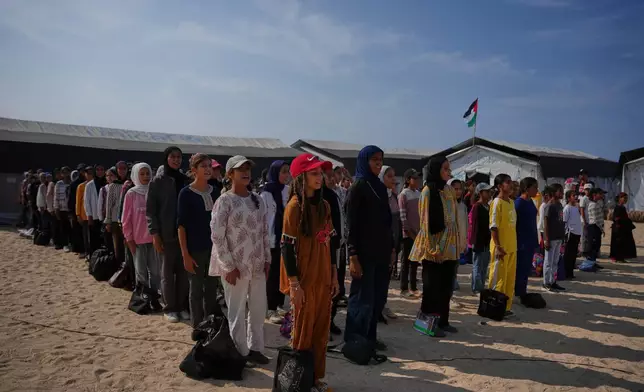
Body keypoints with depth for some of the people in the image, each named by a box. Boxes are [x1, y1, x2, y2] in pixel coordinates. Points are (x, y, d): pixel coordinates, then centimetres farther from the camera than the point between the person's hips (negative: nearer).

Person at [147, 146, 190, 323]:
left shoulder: (185, 180, 9)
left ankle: (182, 306, 16)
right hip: (166, 233, -3)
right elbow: (150, 209, -3)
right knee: (168, 271, 5)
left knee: (183, 271, 6)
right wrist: (155, 233, -10)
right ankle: (170, 308, 14)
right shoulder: (158, 181, -1)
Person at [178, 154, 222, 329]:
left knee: (212, 288, 13)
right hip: (195, 249, -4)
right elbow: (181, 225, -9)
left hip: (215, 247, 5)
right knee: (197, 289, 5)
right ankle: (198, 327, 18)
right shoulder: (186, 193, -8)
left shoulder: (216, 192, 5)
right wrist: (185, 254, -13)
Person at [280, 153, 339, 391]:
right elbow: (287, 247, -14)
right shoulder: (294, 206, -12)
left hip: (323, 278, 6)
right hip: (304, 279, -6)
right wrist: (294, 284, -16)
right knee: (303, 333, 6)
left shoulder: (324, 205, 8)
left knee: (321, 331, 14)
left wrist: (334, 275, 11)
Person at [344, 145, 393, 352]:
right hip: (364, 252, -7)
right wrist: (353, 255, -18)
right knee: (363, 298, 1)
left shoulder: (381, 187, 13)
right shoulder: (358, 186, -8)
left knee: (378, 297, 11)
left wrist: (391, 247, 13)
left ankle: (370, 337, 24)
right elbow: (351, 223, -13)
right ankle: (355, 341, 14)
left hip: (381, 251, 7)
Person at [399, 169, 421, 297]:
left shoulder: (419, 193, 11)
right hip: (408, 233, -6)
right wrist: (410, 232, -13)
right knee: (406, 261, 0)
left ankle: (413, 287, 20)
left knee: (415, 261, 11)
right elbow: (402, 216, -13)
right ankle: (404, 288, 6)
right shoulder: (404, 194, -9)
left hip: (418, 232, 6)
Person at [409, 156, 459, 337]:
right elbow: (425, 220, -12)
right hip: (435, 244, -7)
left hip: (450, 244, 7)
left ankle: (443, 321, 21)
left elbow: (455, 217, 14)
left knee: (447, 285, 11)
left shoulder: (450, 190, 10)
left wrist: (458, 242, 10)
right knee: (432, 285, 1)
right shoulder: (428, 191, -10)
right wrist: (431, 247, -16)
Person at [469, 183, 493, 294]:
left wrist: (491, 239, 14)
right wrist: (474, 241, -19)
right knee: (478, 266, -2)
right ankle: (476, 289, 4)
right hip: (479, 241, -8)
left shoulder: (489, 207, 12)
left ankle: (481, 288, 24)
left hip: (487, 241, 8)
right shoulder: (476, 206, -12)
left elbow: (490, 224, 17)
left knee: (484, 266, 14)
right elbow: (473, 224, -16)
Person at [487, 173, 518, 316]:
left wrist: (513, 244, 16)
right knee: (498, 278, -1)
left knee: (510, 278, 12)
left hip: (512, 247, 8)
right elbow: (493, 226, -16)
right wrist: (498, 247, -20)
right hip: (501, 247, -8)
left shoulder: (511, 202, 14)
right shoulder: (497, 202, -11)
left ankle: (506, 307, 22)